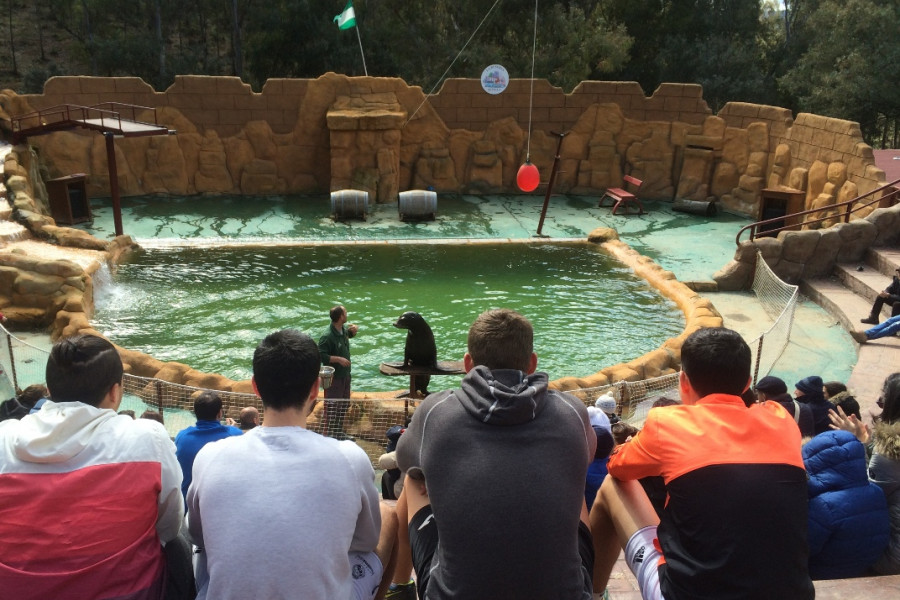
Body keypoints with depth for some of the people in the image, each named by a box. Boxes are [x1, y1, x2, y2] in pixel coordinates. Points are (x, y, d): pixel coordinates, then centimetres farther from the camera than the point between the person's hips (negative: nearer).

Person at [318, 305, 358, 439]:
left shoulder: (344, 329, 1)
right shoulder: (327, 337, -25)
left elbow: (350, 334, 24)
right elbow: (320, 355, -26)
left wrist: (354, 329, 1)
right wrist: (338, 359, -27)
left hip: (345, 375, 9)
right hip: (334, 377, -9)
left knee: (344, 405, 20)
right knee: (332, 407, 1)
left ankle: (339, 432, 35)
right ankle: (329, 434, 13)